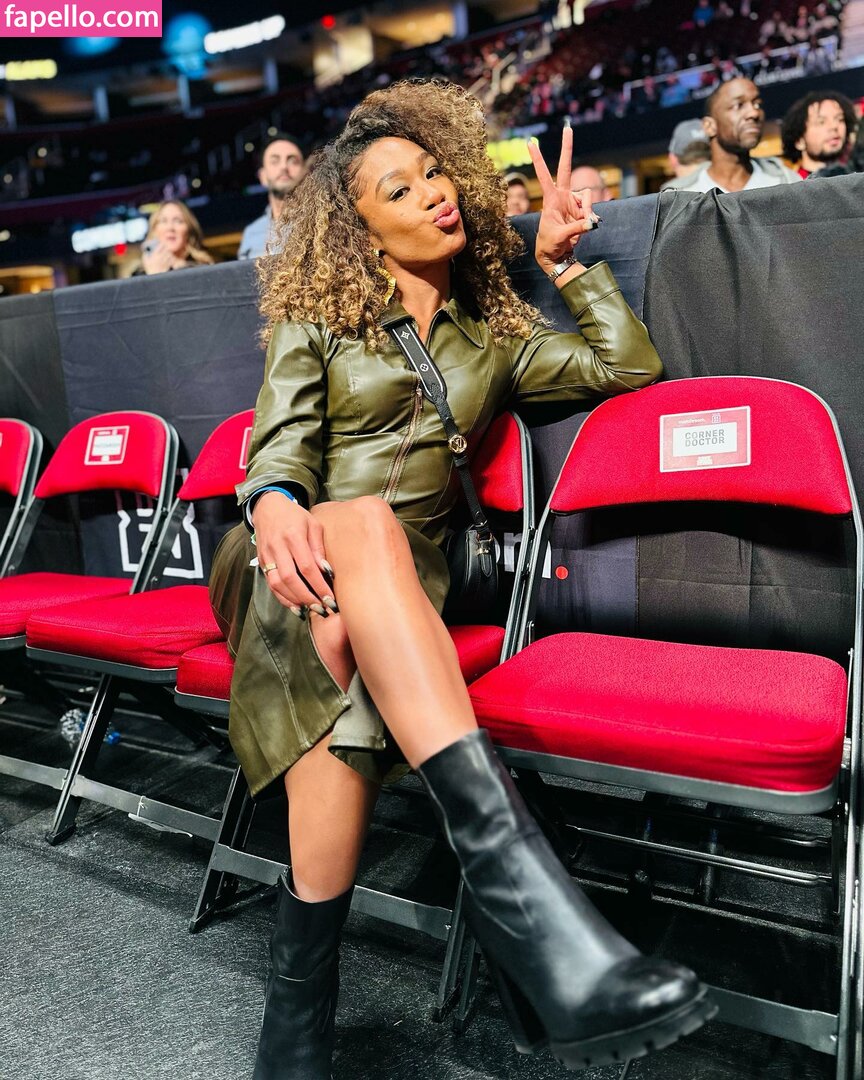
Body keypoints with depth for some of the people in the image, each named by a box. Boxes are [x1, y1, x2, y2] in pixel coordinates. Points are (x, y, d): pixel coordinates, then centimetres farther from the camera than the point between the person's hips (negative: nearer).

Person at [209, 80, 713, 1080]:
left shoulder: (492, 334, 21)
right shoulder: (317, 315, 15)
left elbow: (628, 364, 16)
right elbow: (280, 440, 0)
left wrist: (563, 259, 14)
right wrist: (275, 502, -24)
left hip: (395, 584, 2)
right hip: (293, 564, -1)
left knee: (345, 642, -38)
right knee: (367, 524, -40)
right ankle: (511, 863, -53)